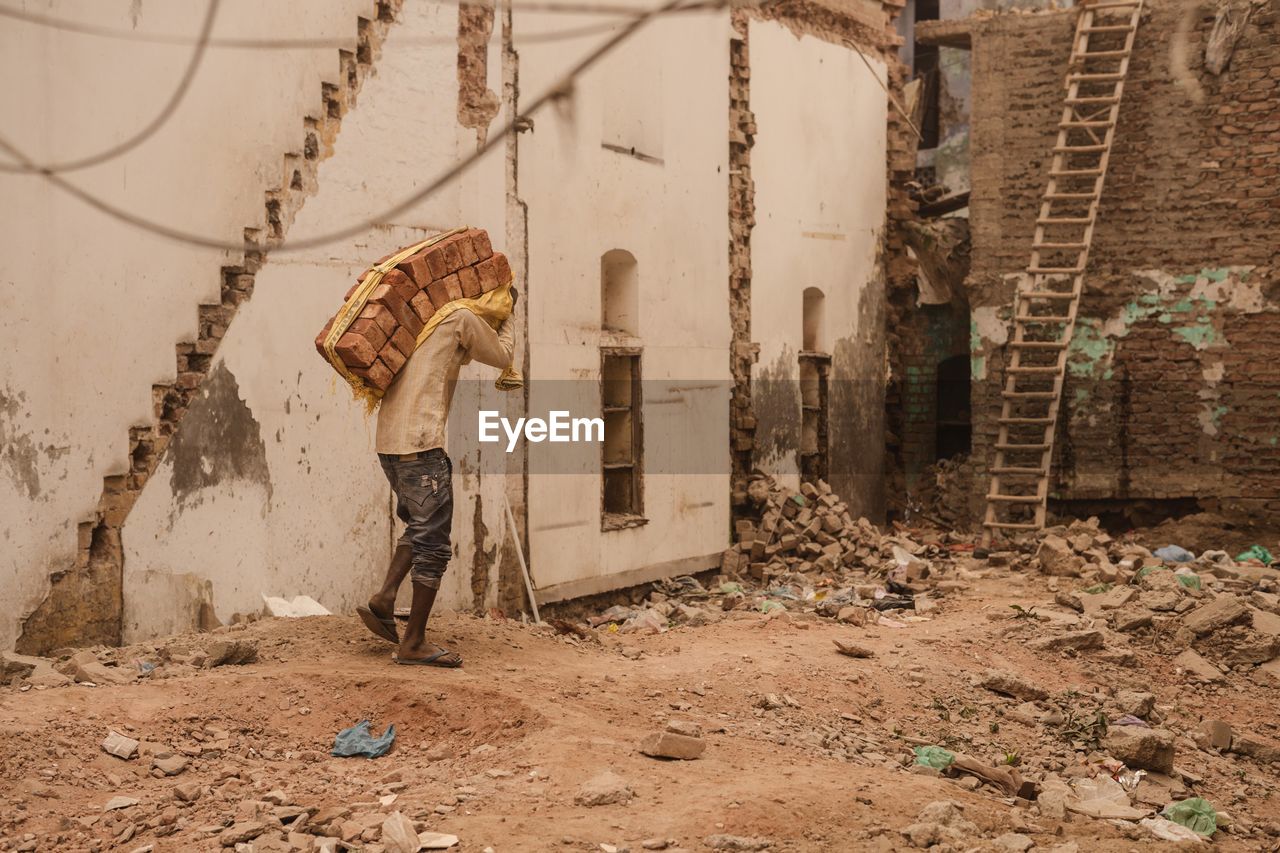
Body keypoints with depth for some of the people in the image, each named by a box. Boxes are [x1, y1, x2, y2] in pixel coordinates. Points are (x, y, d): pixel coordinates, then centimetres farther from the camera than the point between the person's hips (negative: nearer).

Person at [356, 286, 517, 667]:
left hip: (388, 442, 8)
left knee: (420, 527, 24)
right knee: (434, 542, -1)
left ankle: (384, 598, 8)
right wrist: (507, 312, 28)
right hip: (421, 444, -8)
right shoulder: (461, 319, -1)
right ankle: (414, 642, 2)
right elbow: (502, 356, 12)